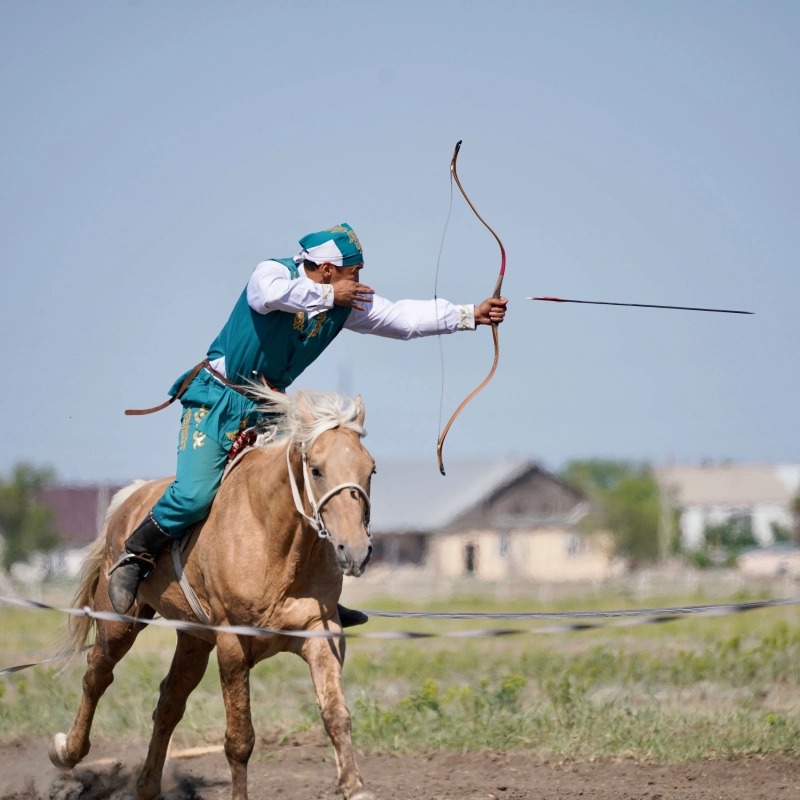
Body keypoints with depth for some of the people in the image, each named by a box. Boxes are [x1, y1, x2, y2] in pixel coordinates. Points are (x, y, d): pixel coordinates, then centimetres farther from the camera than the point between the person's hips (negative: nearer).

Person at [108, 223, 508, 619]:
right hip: (217, 398, -7)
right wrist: (329, 295, -26)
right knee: (195, 494, -22)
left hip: (266, 409, 7)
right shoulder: (274, 271, -14)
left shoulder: (348, 303, 3)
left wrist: (471, 315, 4)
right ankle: (133, 561, -2)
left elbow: (404, 317, 7)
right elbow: (270, 293, -39)